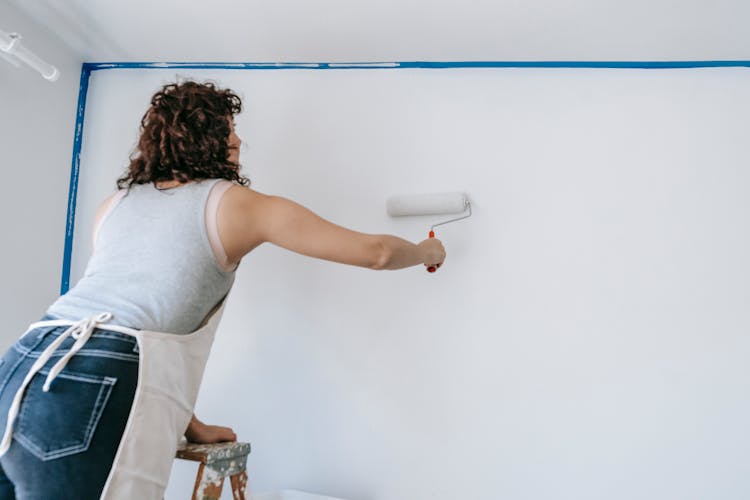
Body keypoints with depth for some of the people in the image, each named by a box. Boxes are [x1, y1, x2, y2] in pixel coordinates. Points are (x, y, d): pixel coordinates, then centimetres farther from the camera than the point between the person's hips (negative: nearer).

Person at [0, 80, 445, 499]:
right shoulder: (237, 203, 5)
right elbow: (373, 251, 9)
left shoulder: (116, 204, 21)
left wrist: (188, 423, 30)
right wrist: (428, 251, 31)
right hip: (96, 390, -7)